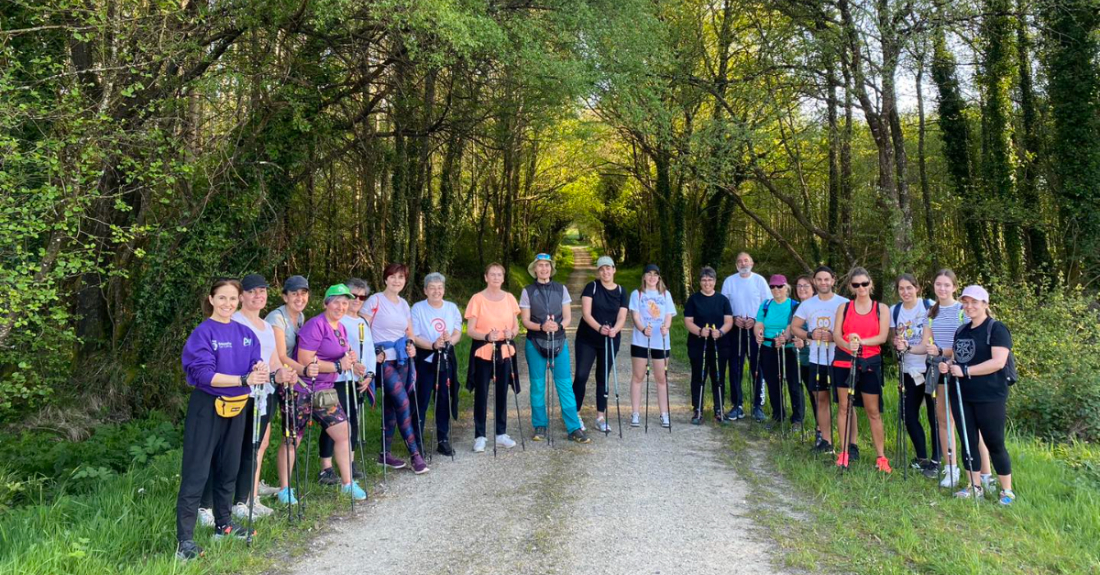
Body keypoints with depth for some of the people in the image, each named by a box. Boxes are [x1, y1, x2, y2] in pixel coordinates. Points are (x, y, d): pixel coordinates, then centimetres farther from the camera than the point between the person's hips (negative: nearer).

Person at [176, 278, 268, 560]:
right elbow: (203, 374, -21)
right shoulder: (203, 333, -11)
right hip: (207, 407, -6)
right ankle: (184, 539, -2)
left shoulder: (246, 333, 6)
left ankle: (223, 524, 30)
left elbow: (255, 365, 4)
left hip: (237, 407, 6)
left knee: (229, 469, 16)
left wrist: (260, 370, -21)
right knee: (197, 472, -5)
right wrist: (244, 379, -29)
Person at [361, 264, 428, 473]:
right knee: (403, 403, -13)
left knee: (392, 405, 9)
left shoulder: (404, 304, 13)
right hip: (384, 360, -6)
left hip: (402, 360, 6)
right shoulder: (375, 301, -6)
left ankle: (385, 453, 18)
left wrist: (411, 346, 1)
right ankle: (414, 454, -8)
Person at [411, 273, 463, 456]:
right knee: (421, 401, -2)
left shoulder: (452, 308, 8)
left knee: (445, 400, 7)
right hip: (424, 360, -3)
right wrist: (432, 345, -24)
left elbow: (458, 333, 6)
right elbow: (413, 336, -9)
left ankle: (443, 440, 17)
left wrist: (450, 340, -16)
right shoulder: (418, 308, -4)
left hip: (446, 359, 4)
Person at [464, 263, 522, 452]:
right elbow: (470, 330, -8)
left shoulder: (509, 298, 5)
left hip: (504, 352, 4)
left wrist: (512, 333, -11)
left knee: (502, 393, 10)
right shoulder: (477, 299, -7)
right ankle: (479, 436, 10)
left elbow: (516, 326, 11)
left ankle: (501, 434, 21)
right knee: (481, 394, 2)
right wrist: (486, 336, -25)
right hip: (482, 352, -3)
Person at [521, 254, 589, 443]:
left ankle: (573, 428, 3)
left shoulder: (561, 289, 5)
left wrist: (558, 326, -18)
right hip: (535, 343, 0)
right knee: (537, 385, 5)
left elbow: (568, 317, 4)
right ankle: (540, 426, 18)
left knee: (565, 385, -1)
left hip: (559, 342, 1)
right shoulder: (528, 291, 2)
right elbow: (525, 320, -2)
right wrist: (541, 326, -20)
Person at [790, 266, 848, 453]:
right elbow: (794, 327, 12)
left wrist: (835, 336, -21)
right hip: (816, 360, 4)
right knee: (821, 399, 10)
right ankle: (826, 441, 20)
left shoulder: (844, 303, -4)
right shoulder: (807, 304, 8)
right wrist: (810, 335, -6)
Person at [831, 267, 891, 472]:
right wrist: (848, 346, -24)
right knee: (845, 406, 4)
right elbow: (836, 334, -3)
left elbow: (883, 336, -7)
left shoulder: (881, 309, 4)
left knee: (873, 411, 3)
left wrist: (861, 341, -22)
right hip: (844, 361, 1)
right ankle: (845, 452, 12)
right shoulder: (844, 308, 7)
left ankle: (881, 457, 9)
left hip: (870, 363, -1)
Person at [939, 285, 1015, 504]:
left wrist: (965, 371, -22)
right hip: (962, 396, 7)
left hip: (990, 397, -7)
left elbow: (998, 362, -20)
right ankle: (975, 487, 19)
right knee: (968, 441, 9)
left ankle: (1007, 491, 12)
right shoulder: (961, 331, 13)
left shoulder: (996, 329, -9)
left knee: (994, 443, 0)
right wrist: (948, 365, 2)